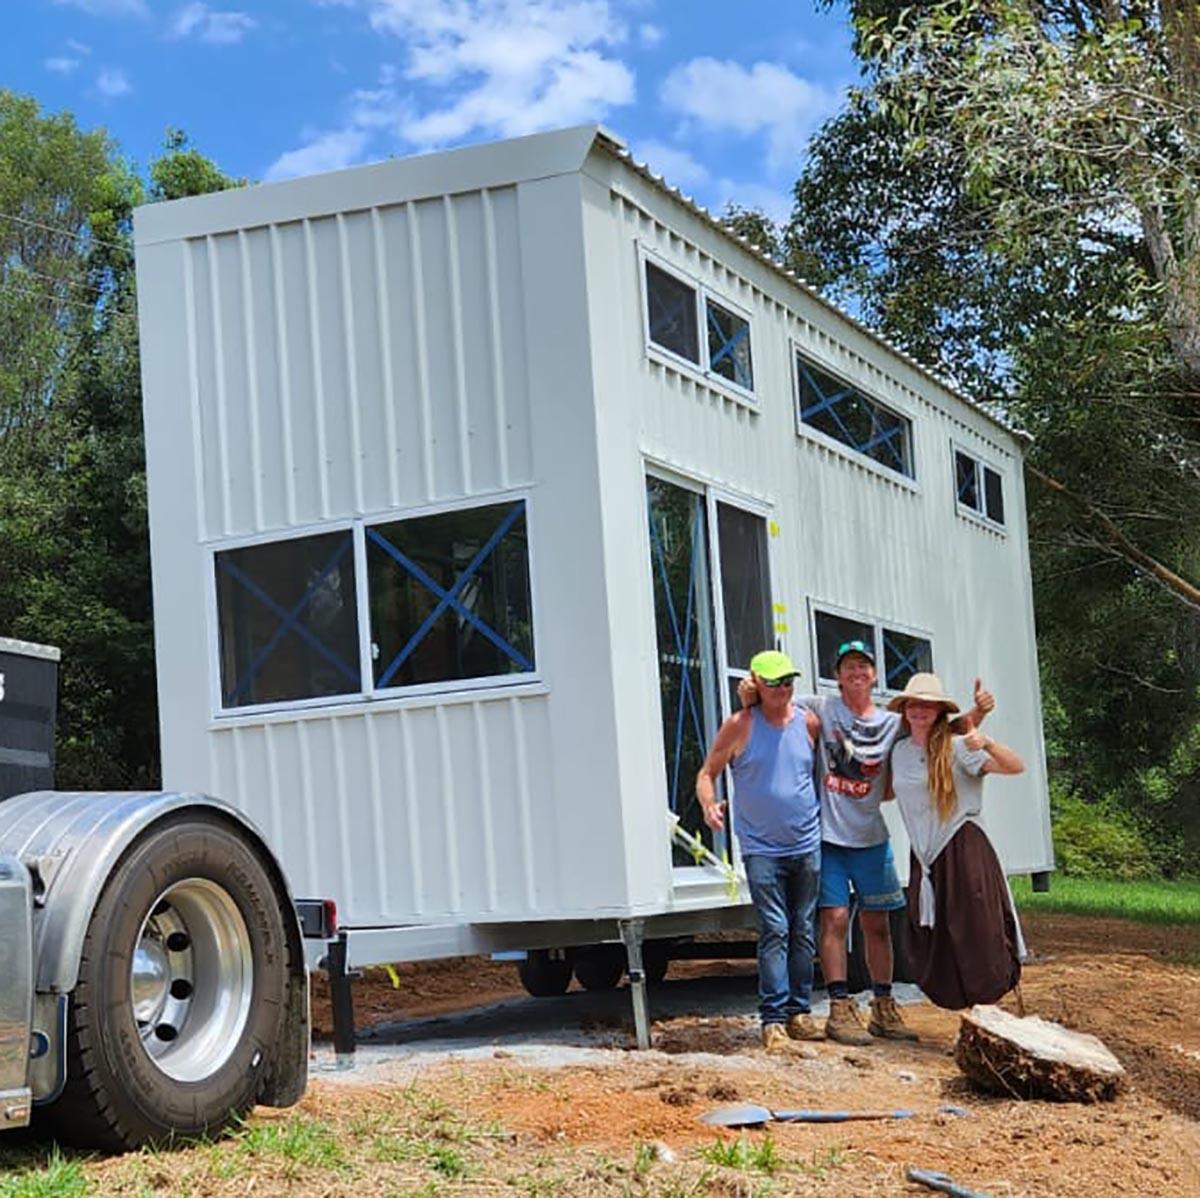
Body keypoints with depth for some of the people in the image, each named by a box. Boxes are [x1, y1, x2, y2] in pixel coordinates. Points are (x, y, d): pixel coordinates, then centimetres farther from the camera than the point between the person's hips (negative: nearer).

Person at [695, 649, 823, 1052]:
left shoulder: (808, 722, 5)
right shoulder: (739, 726, -3)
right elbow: (707, 773, 2)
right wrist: (709, 805, -17)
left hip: (806, 846, 4)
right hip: (762, 848, -4)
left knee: (803, 931, 8)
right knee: (774, 931, -9)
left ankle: (799, 1012, 16)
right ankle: (773, 1019, -7)